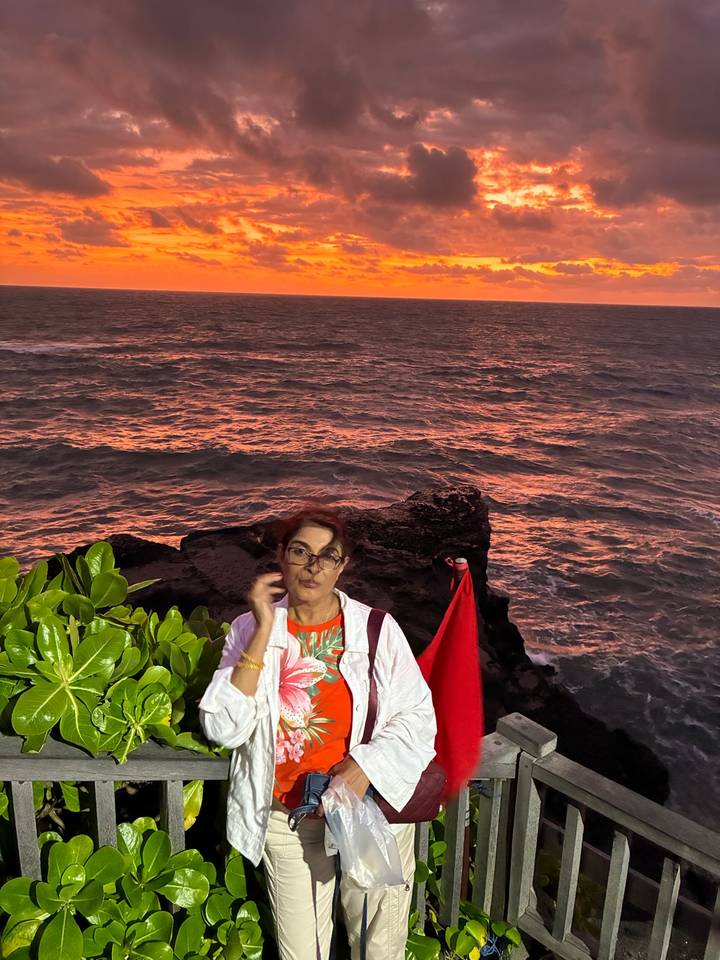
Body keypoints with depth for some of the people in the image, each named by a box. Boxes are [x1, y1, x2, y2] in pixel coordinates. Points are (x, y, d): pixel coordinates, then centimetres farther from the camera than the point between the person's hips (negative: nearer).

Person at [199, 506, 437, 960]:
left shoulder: (377, 629, -11)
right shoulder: (250, 630, -8)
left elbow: (417, 718, -7)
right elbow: (224, 729, -18)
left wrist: (366, 766, -23)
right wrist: (264, 632, -23)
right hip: (288, 818, 1)